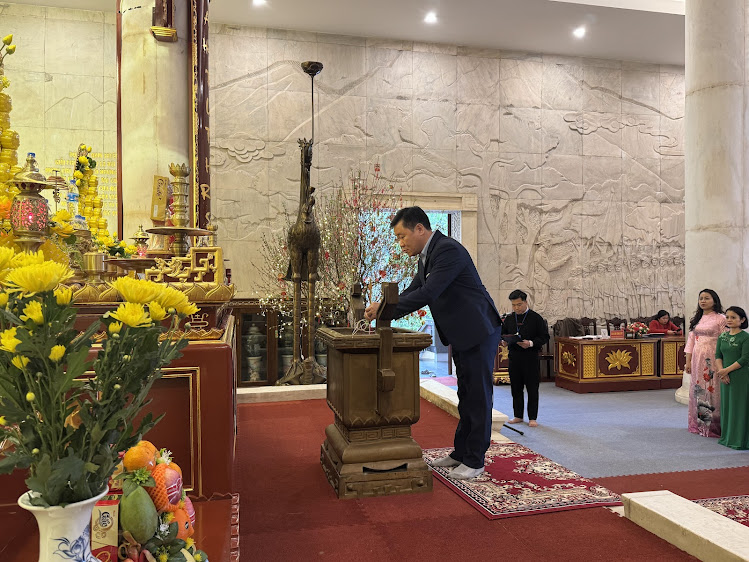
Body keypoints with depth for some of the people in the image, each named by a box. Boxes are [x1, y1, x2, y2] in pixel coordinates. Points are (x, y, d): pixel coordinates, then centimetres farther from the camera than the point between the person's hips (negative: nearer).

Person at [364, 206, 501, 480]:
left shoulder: (449, 250, -22)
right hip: (461, 335, 10)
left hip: (479, 332, -10)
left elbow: (428, 293, -30)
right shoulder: (426, 255, 9)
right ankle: (461, 452, 27)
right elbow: (413, 291, 10)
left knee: (478, 396, 0)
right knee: (466, 396, 17)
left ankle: (475, 460, 9)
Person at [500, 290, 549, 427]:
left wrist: (531, 343, -19)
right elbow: (503, 334, 19)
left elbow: (544, 337, -4)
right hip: (514, 357, 4)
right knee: (515, 388, 10)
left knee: (532, 389, 2)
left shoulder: (536, 318, -4)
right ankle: (518, 415, 22)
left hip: (531, 357, -4)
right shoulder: (509, 319, 10)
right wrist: (504, 341, -3)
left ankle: (532, 417, 12)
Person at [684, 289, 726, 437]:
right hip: (697, 360, 5)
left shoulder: (720, 319, -3)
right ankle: (698, 424, 17)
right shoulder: (696, 319, 13)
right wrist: (688, 361, 7)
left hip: (712, 360, -5)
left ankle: (712, 425, 5)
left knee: (711, 391, -4)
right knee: (697, 390, 8)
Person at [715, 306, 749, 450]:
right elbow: (718, 356, 6)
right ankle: (727, 437, 20)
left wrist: (726, 370, -16)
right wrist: (721, 371, -9)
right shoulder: (722, 337, 9)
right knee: (726, 405, 10)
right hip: (726, 378, 6)